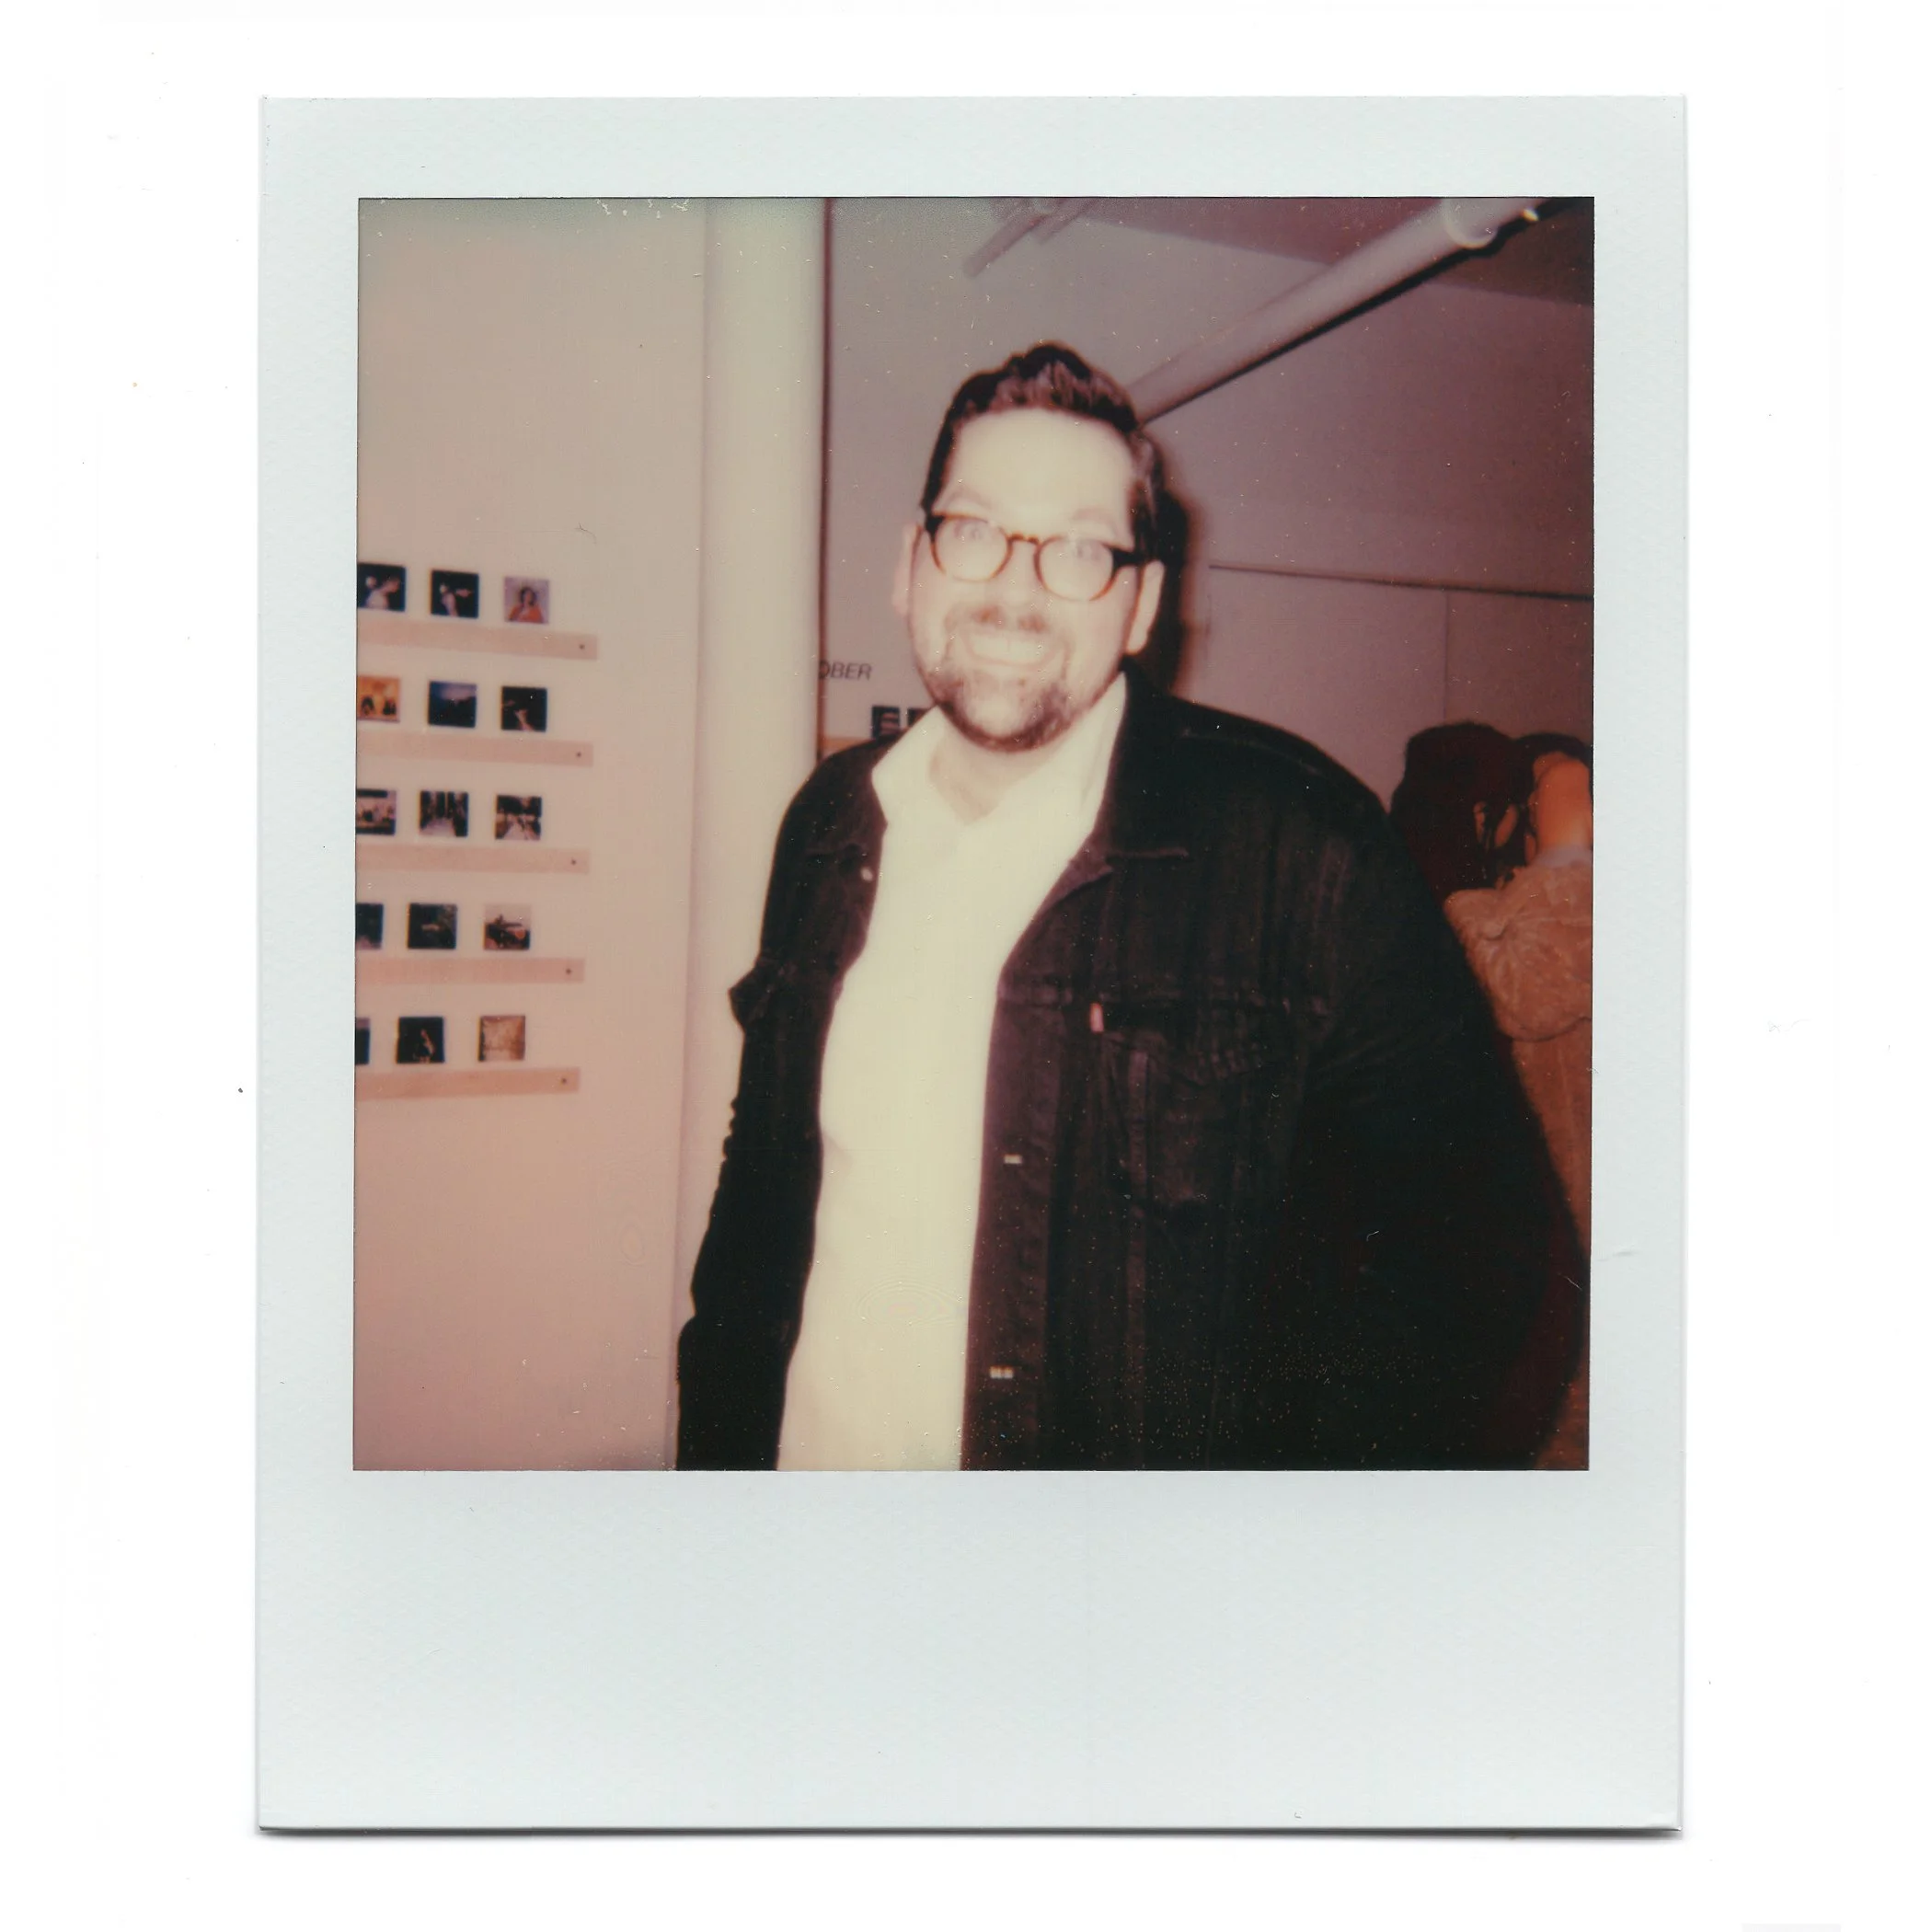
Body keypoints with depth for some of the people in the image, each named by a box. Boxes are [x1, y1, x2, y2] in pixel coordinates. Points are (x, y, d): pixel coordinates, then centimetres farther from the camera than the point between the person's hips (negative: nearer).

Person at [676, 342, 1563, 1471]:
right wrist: (715, 1445, 4)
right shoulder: (832, 825, 0)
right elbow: (763, 1170, 9)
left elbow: (1469, 1231, -12)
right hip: (807, 1458, 5)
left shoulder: (1296, 842, -16)